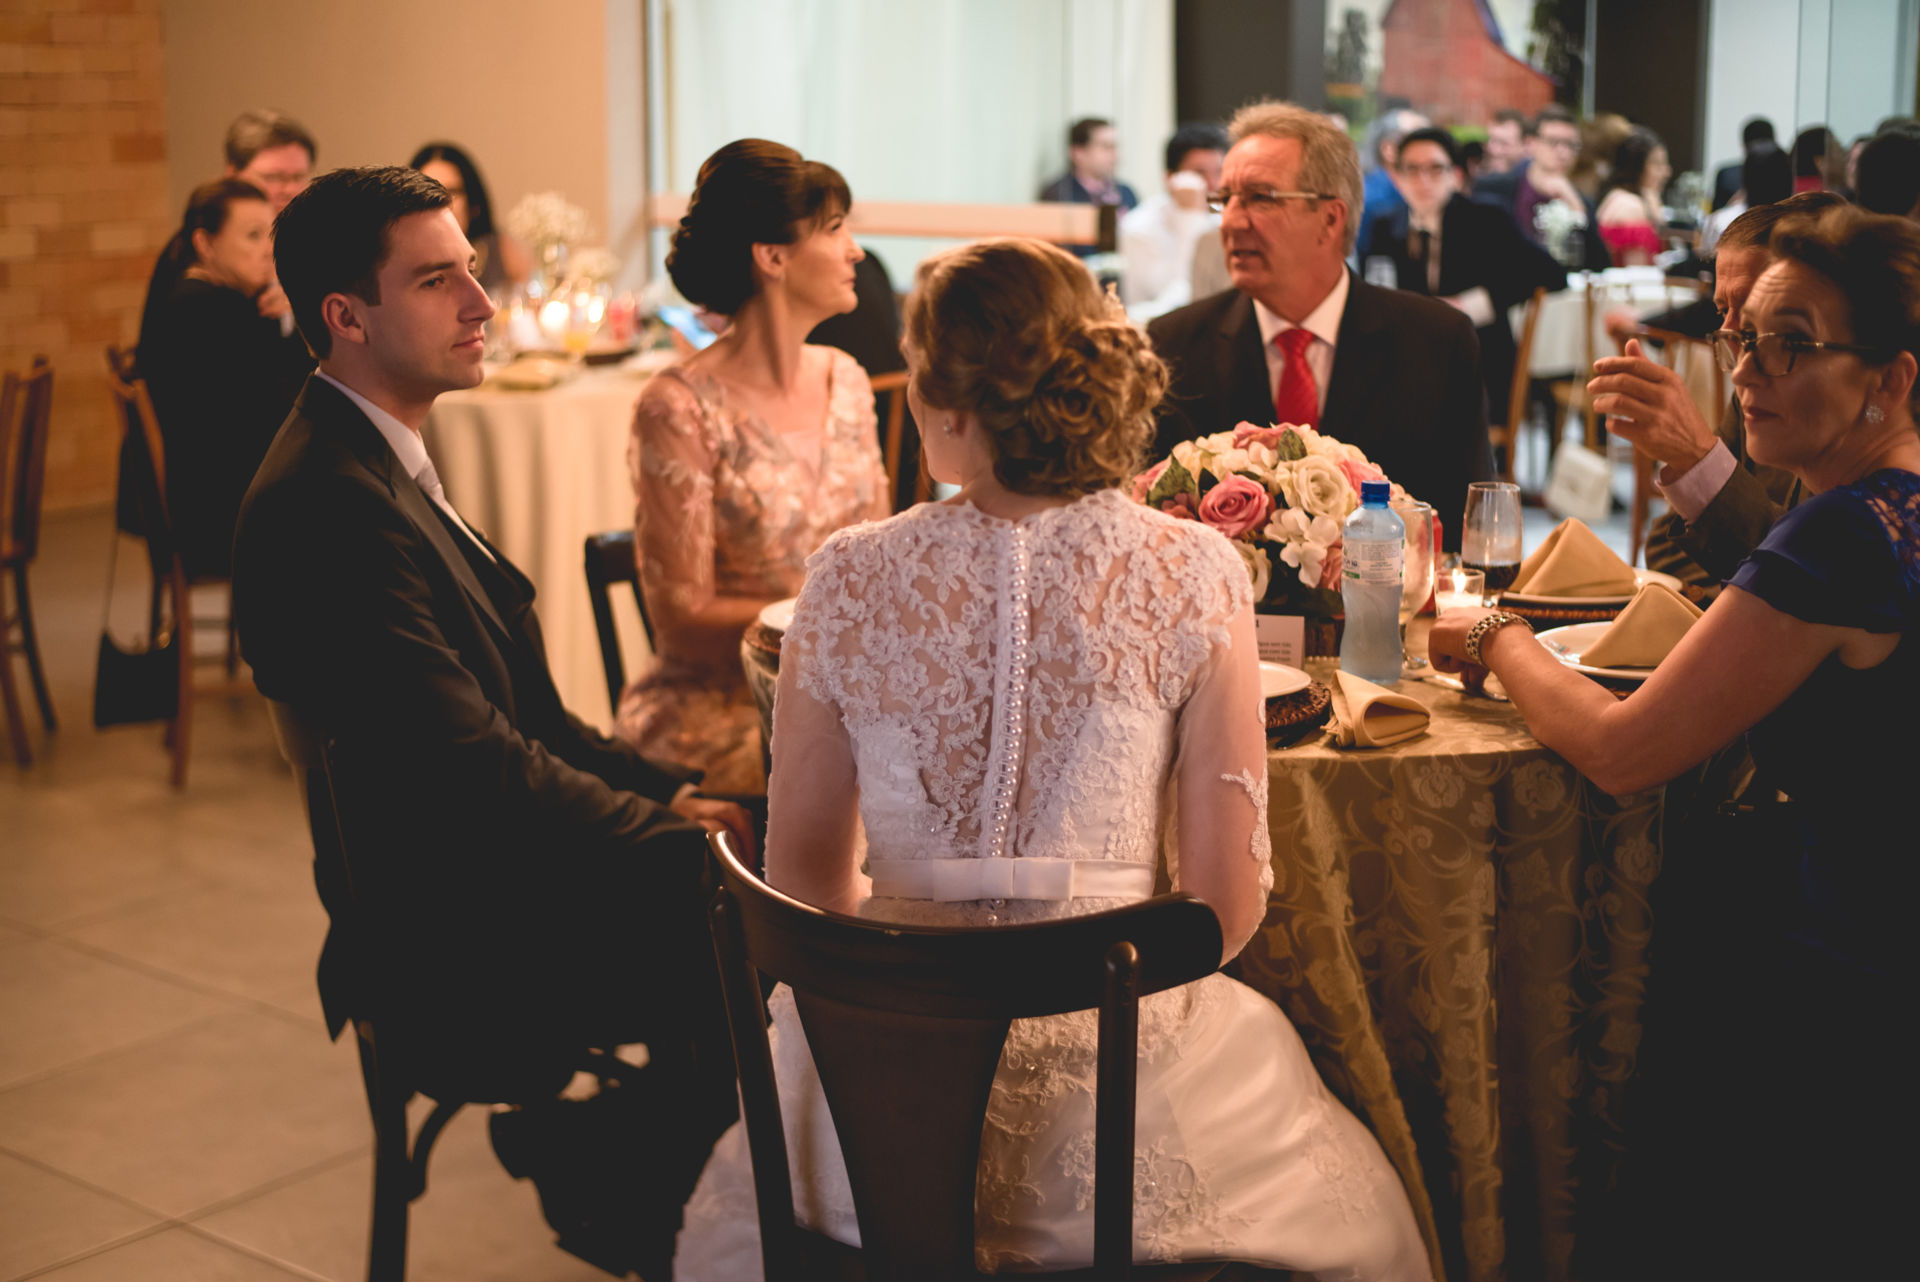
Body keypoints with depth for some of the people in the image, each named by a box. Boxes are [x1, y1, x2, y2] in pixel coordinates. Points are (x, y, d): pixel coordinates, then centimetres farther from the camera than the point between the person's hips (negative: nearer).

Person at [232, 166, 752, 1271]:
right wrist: (664, 826, -14)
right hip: (450, 945, -9)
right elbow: (468, 764, -23)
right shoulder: (325, 504, -21)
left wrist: (670, 791, 3)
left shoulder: (386, 468, 11)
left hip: (482, 885, 10)